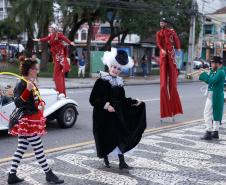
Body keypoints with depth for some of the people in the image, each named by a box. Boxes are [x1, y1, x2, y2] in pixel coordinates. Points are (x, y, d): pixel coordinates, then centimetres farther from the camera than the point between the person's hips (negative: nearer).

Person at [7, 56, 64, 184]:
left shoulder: (31, 83, 11)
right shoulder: (21, 85, -17)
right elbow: (18, 103, -27)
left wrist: (41, 104, 6)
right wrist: (27, 90, -38)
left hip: (31, 120, 10)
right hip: (27, 121, -10)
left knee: (21, 148, 12)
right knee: (39, 148, 0)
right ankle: (49, 175, 11)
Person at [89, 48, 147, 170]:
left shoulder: (119, 82, 8)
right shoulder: (101, 81, -11)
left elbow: (122, 99, 12)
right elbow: (93, 99, -14)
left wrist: (134, 103, 4)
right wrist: (105, 105, -24)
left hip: (117, 114, 5)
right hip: (104, 115, -5)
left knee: (120, 136, 1)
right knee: (106, 137, 5)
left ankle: (122, 162, 6)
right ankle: (105, 158, 27)